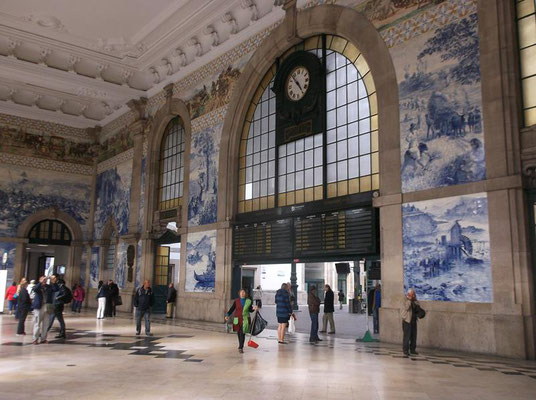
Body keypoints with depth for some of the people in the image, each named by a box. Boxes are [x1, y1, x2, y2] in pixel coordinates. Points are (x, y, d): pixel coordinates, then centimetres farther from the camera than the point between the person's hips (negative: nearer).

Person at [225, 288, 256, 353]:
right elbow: (232, 309, 1)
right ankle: (241, 346, 29)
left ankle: (240, 348, -9)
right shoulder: (236, 301, 2)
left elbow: (250, 310, 11)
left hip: (245, 319, -1)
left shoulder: (249, 301, 3)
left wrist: (254, 308, -9)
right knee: (239, 333, 10)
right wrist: (227, 315, -9)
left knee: (242, 333, -10)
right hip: (237, 319, 1)